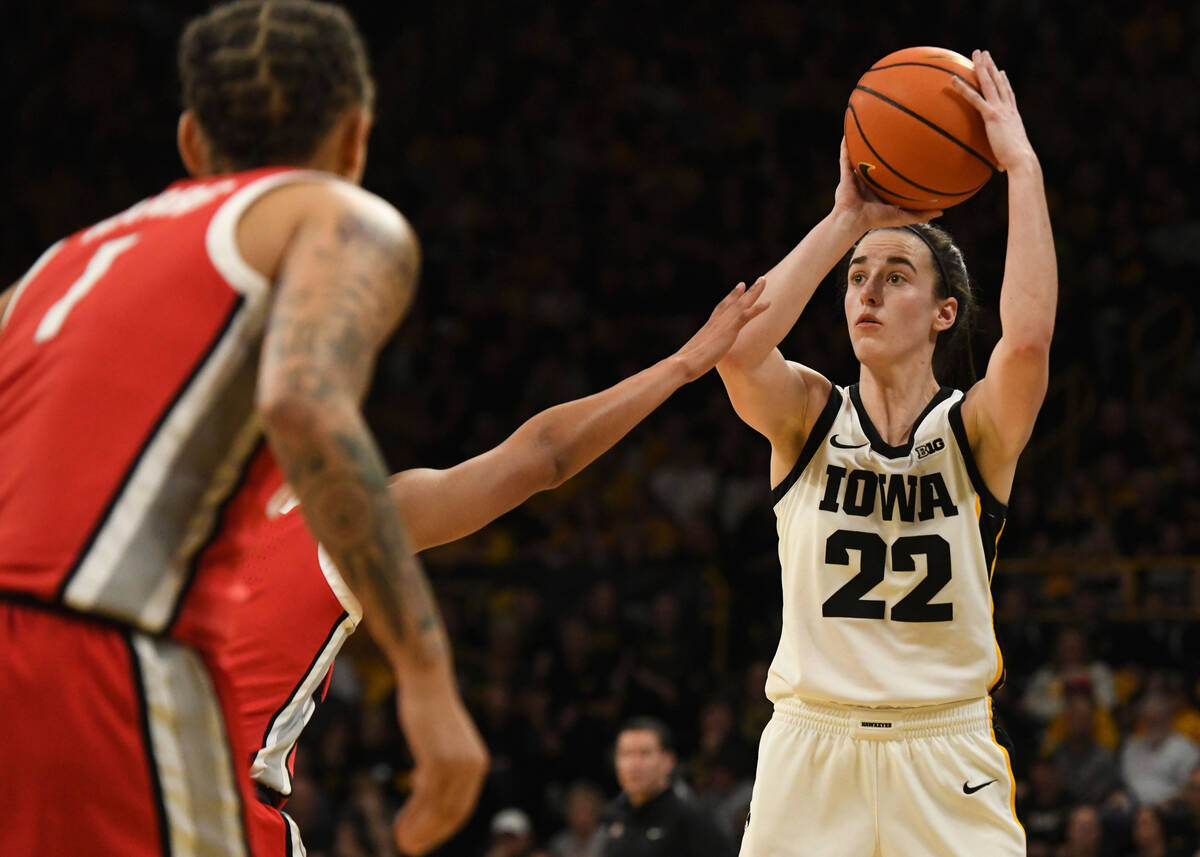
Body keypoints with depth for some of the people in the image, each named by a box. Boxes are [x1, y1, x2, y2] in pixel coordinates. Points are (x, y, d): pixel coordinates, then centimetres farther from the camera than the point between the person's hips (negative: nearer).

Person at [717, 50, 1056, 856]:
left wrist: (1022, 167, -18)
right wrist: (847, 221, -13)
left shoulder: (975, 431, 0)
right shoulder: (808, 417, 3)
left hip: (944, 757, -1)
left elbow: (1028, 339, -22)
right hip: (810, 750, 1)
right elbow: (736, 346, -19)